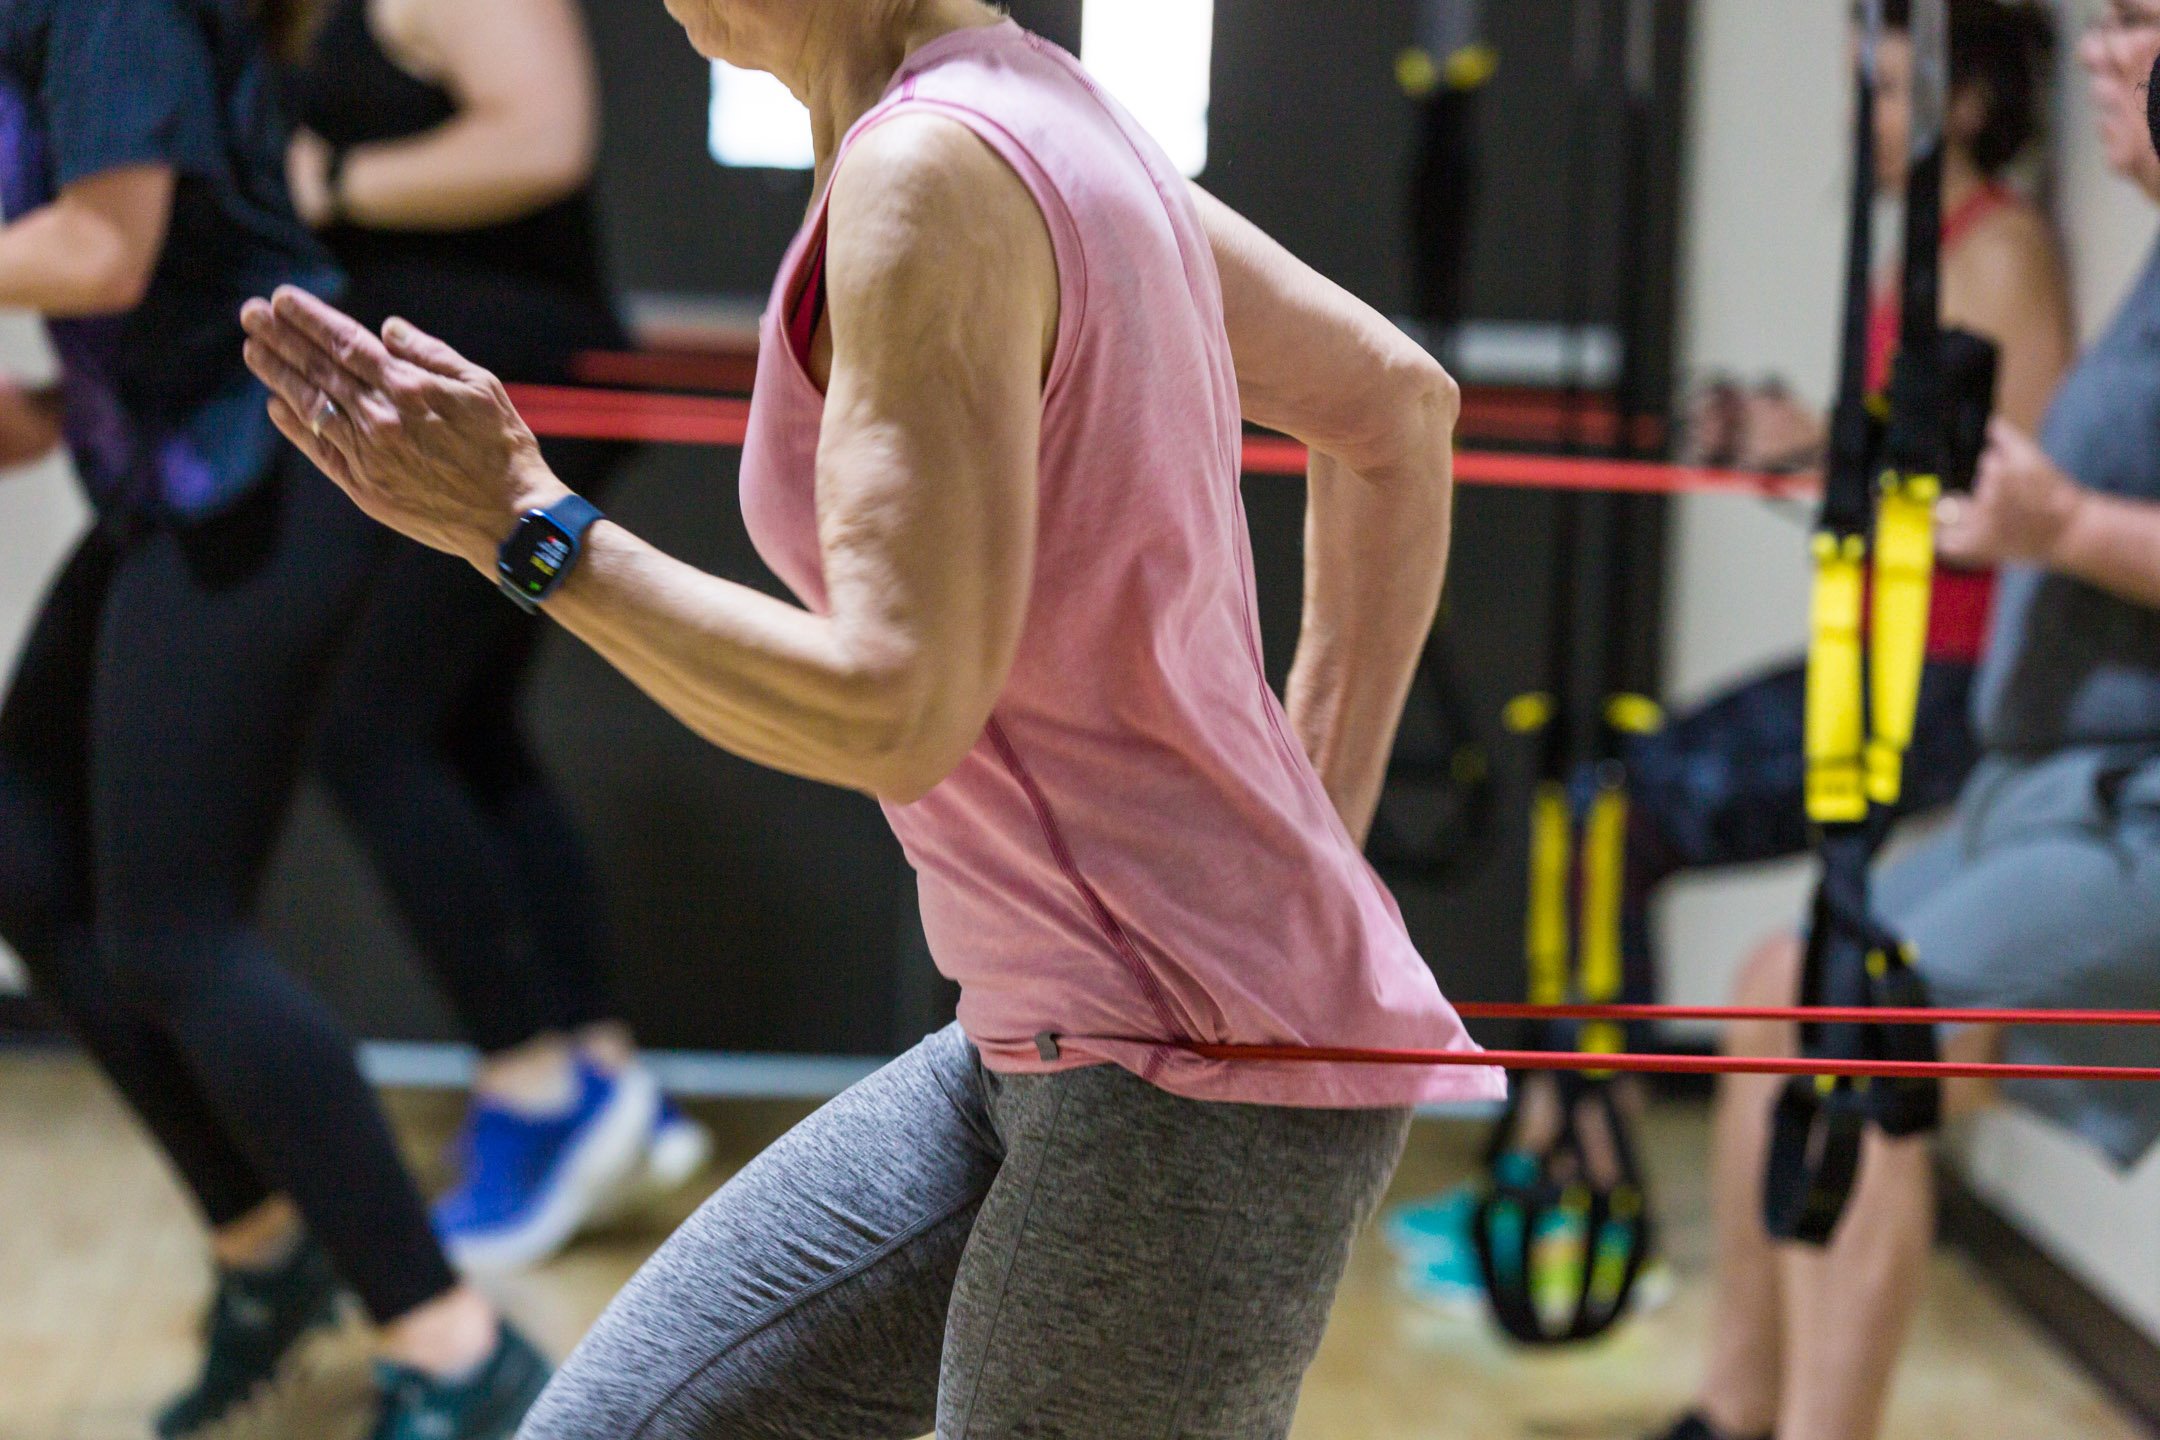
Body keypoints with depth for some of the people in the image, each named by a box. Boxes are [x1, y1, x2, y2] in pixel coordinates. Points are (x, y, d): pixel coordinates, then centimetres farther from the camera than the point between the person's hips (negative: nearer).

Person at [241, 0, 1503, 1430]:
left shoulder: (931, 172, -18)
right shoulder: (1041, 115, 10)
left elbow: (895, 714, -24)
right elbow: (1401, 407, 21)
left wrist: (523, 526, -13)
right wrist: (1315, 850, 18)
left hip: (1208, 1094, -10)